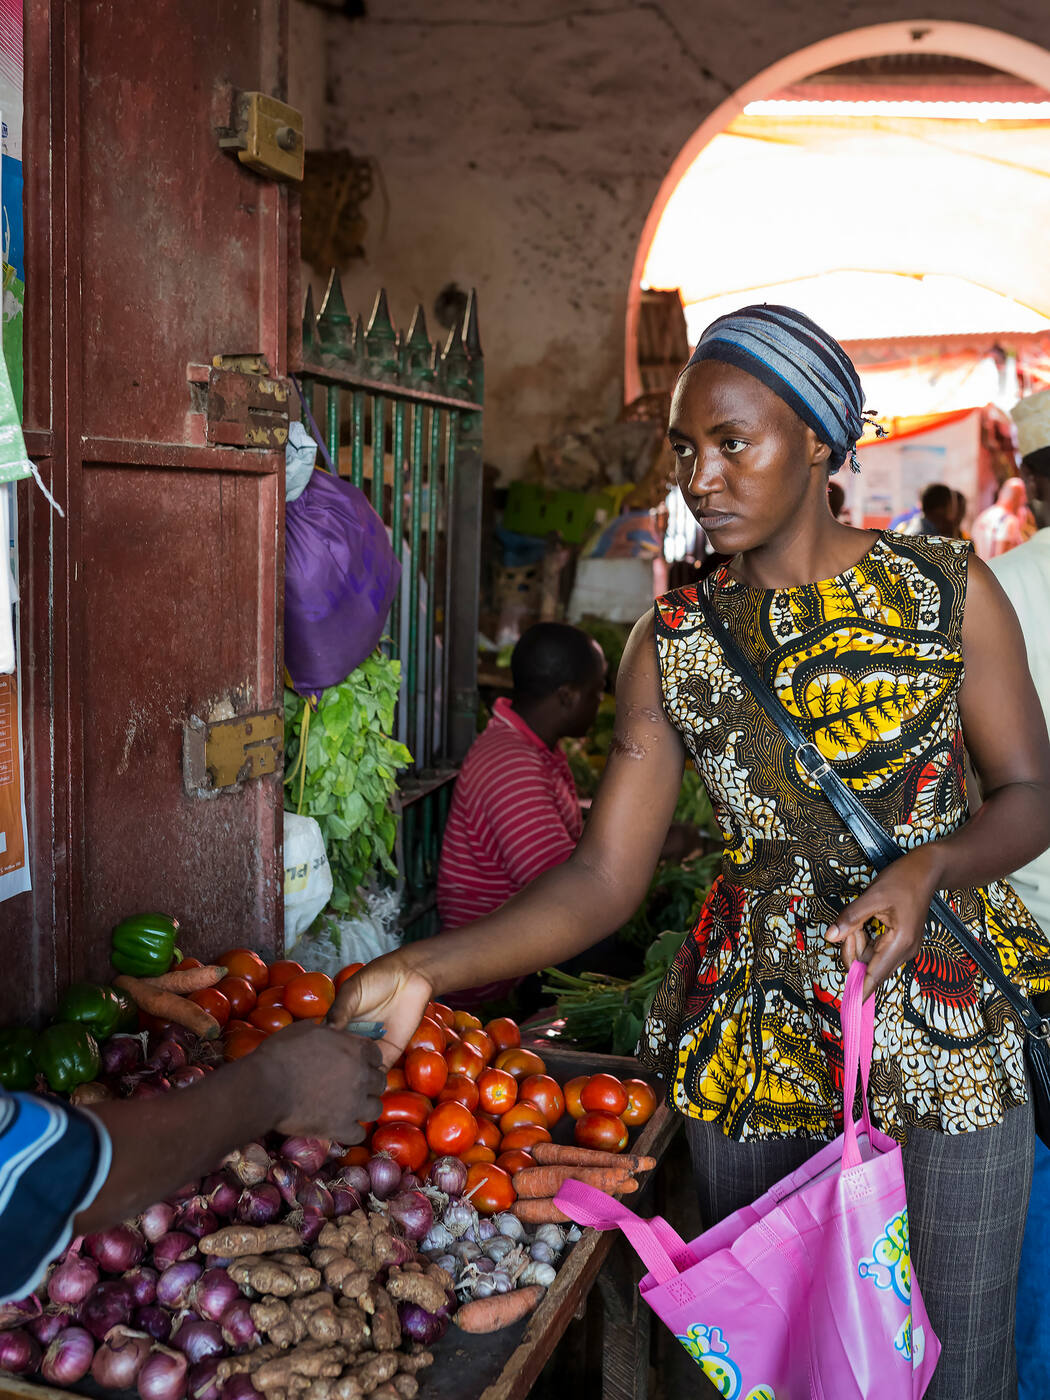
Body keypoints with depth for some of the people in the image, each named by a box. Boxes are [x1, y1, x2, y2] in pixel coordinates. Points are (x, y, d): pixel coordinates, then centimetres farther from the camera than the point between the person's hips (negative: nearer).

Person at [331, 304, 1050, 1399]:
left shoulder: (946, 591, -3)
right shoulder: (673, 644, -1)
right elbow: (603, 878, -6)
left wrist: (928, 867, -21)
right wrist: (423, 969, -19)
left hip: (944, 1029, -1)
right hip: (754, 1045, 2)